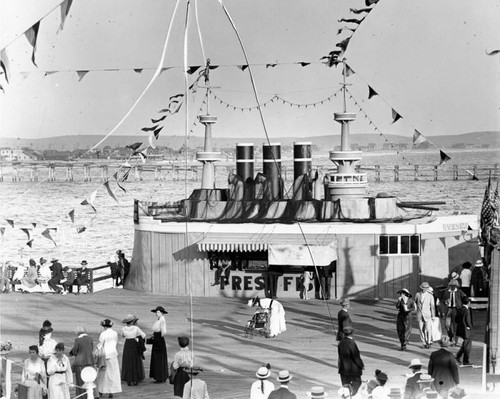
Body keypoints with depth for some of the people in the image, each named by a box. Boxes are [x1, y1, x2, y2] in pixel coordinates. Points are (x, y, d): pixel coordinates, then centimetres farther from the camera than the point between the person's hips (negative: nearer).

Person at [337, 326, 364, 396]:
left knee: (345, 385, 15)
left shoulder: (341, 343, -1)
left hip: (343, 369, 7)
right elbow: (356, 357, -18)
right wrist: (361, 366, -3)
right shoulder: (352, 343, -23)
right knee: (357, 383, 6)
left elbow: (340, 356, 7)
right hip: (353, 369, -7)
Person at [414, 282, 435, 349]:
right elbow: (415, 302, 20)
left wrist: (433, 316, 2)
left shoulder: (430, 296, -2)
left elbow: (432, 306, 1)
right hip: (419, 315, 2)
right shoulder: (417, 294, 3)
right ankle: (424, 343, 11)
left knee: (428, 329, -12)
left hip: (427, 315, -2)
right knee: (421, 330, 1)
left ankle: (428, 342, 4)